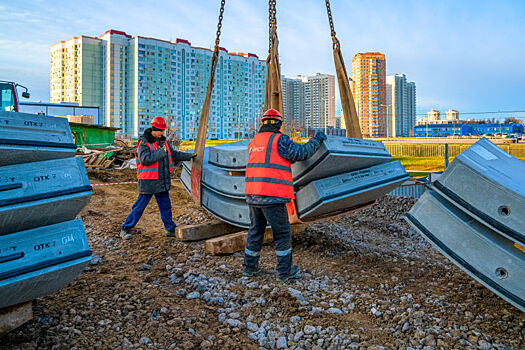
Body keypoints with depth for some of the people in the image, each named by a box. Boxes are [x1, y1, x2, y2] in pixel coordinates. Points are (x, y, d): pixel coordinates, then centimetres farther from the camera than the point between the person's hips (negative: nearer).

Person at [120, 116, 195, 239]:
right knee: (140, 206, 0)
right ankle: (125, 229, 12)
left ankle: (170, 229, 24)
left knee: (165, 205, 13)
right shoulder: (144, 143, -13)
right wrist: (161, 152, -22)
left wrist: (189, 156, 14)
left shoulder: (163, 141, 11)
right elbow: (145, 159, -27)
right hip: (148, 182, -7)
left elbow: (174, 154, 21)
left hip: (163, 181, 7)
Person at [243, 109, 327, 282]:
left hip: (253, 195, 7)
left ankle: (249, 267, 28)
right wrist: (316, 140, 7)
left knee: (255, 231, 18)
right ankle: (285, 271, 16)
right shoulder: (279, 139, -7)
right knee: (282, 233, 6)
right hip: (272, 196, -7)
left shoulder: (254, 142, 16)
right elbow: (302, 152, -8)